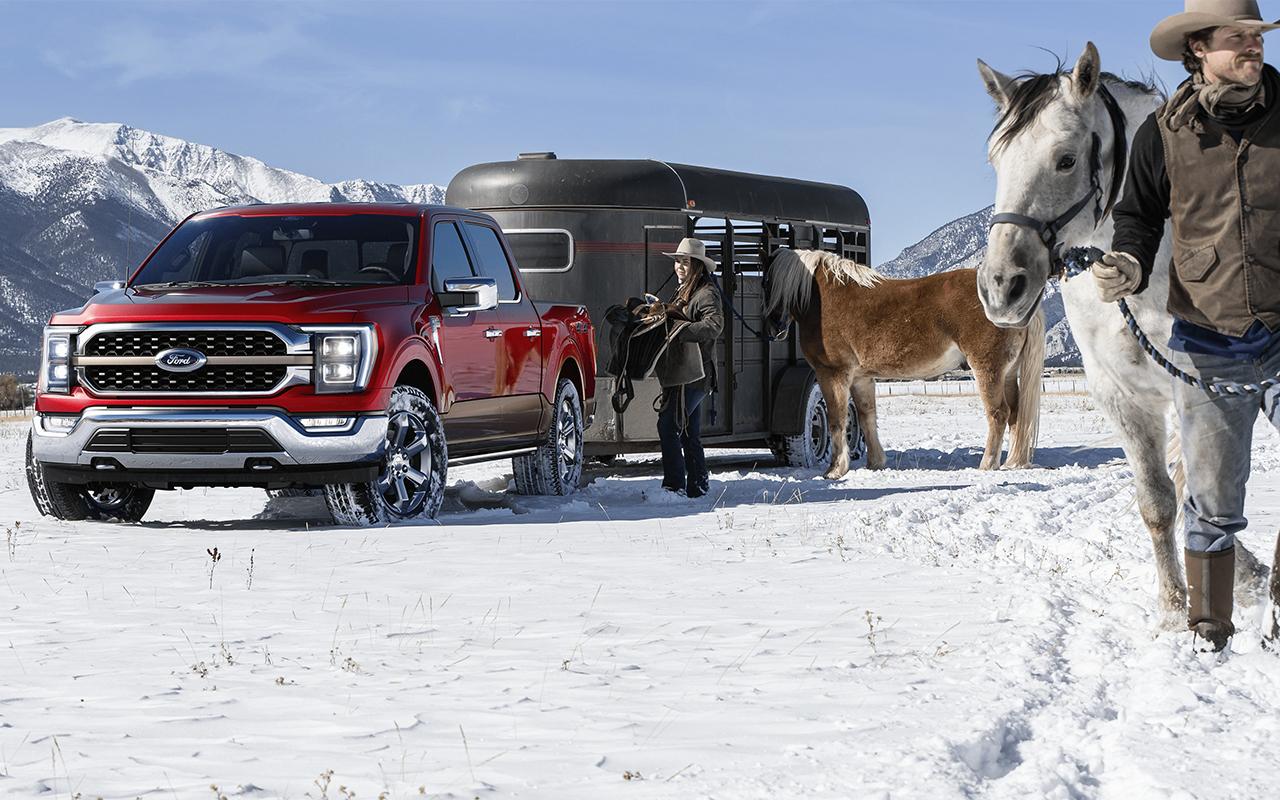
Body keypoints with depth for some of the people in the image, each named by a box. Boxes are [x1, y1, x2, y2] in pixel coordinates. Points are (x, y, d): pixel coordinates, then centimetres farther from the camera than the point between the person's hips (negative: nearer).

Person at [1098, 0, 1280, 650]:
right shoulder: (1163, 134, 0)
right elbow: (1140, 216, 10)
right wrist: (1126, 265, -11)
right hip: (1207, 348, 1)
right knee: (1212, 505, 8)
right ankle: (1208, 633, 18)